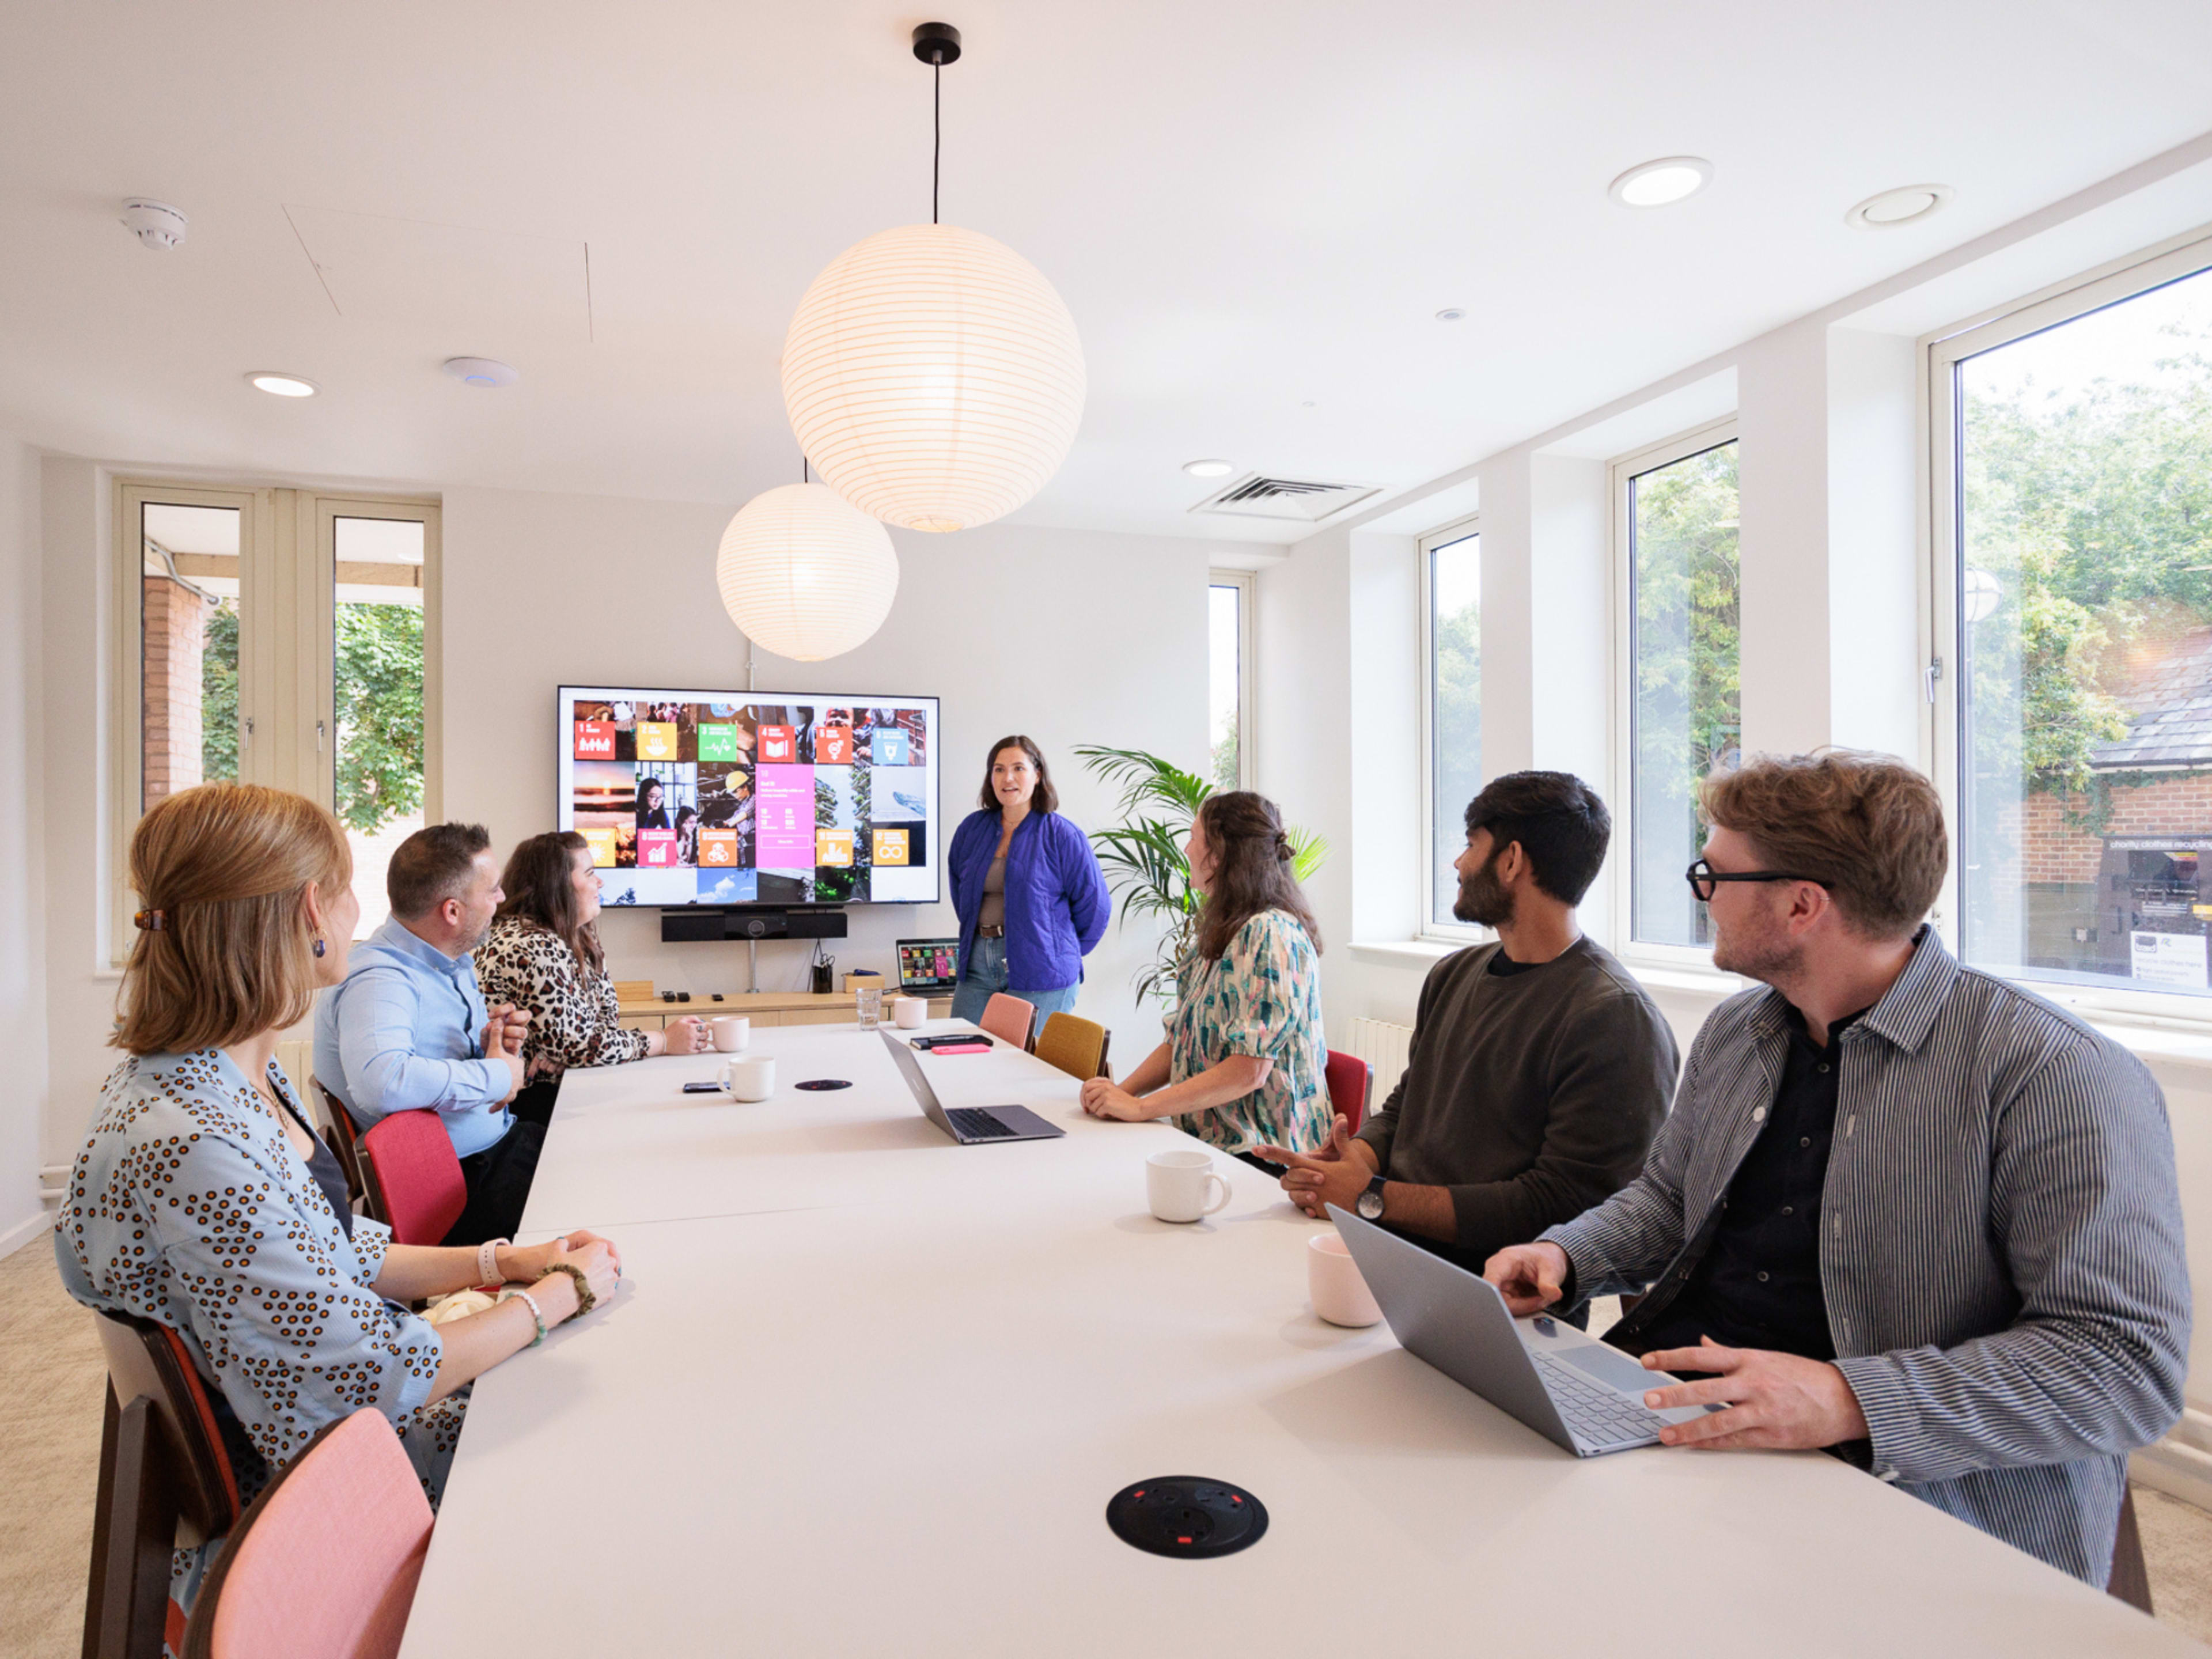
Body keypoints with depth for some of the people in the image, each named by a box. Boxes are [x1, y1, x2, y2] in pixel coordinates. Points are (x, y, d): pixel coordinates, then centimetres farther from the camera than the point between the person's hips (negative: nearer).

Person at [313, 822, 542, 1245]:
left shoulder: (453, 963, 11)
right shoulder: (379, 980, -21)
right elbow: (382, 1081, -40)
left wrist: (492, 1044, 2)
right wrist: (498, 1076, -25)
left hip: (502, 1142, 10)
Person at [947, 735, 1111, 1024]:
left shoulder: (1062, 836, -6)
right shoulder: (973, 827, 9)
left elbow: (1094, 905, -2)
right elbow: (959, 885, 26)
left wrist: (1065, 952, 7)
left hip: (1039, 973, -5)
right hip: (978, 966, 5)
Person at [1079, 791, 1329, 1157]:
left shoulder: (1268, 935, -16)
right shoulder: (1218, 932, 16)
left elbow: (1249, 1070, -21)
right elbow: (1182, 1039, 16)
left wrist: (1140, 1108, -18)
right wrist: (1123, 1090, -1)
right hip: (1206, 1137, 8)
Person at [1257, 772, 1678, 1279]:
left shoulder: (1618, 1019, -13)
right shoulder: (1454, 975, 14)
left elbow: (1560, 1206, -17)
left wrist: (1374, 1198, -16)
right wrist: (1344, 1160, -3)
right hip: (1385, 1245, 8)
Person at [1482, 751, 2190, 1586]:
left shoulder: (2062, 1076, -13)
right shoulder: (1735, 1032, 11)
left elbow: (2128, 1360, -17)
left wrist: (1851, 1401, -29)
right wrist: (1564, 1257, 3)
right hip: (1677, 1417, 7)